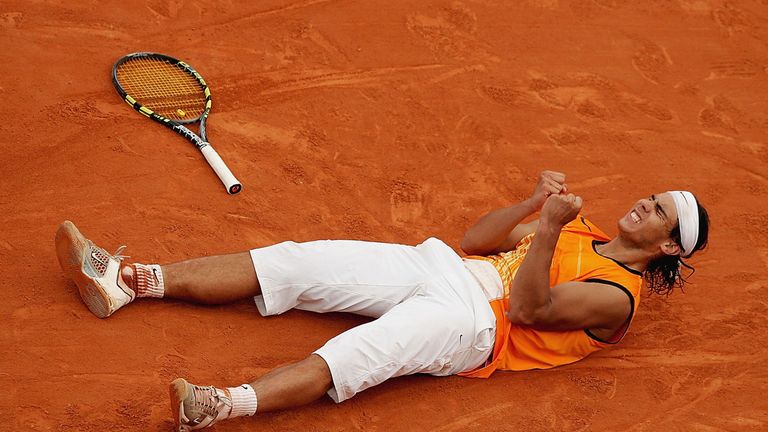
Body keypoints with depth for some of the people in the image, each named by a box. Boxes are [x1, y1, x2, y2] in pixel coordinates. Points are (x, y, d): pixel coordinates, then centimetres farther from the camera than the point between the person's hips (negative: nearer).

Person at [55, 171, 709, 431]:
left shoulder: (616, 296, 0)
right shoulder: (579, 230, 24)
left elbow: (528, 309, -15)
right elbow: (476, 239, 18)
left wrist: (547, 229, -24)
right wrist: (534, 205, 2)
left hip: (472, 320, -7)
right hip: (440, 267, 7)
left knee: (364, 351, -36)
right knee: (295, 261, -9)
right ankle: (127, 281, -13)